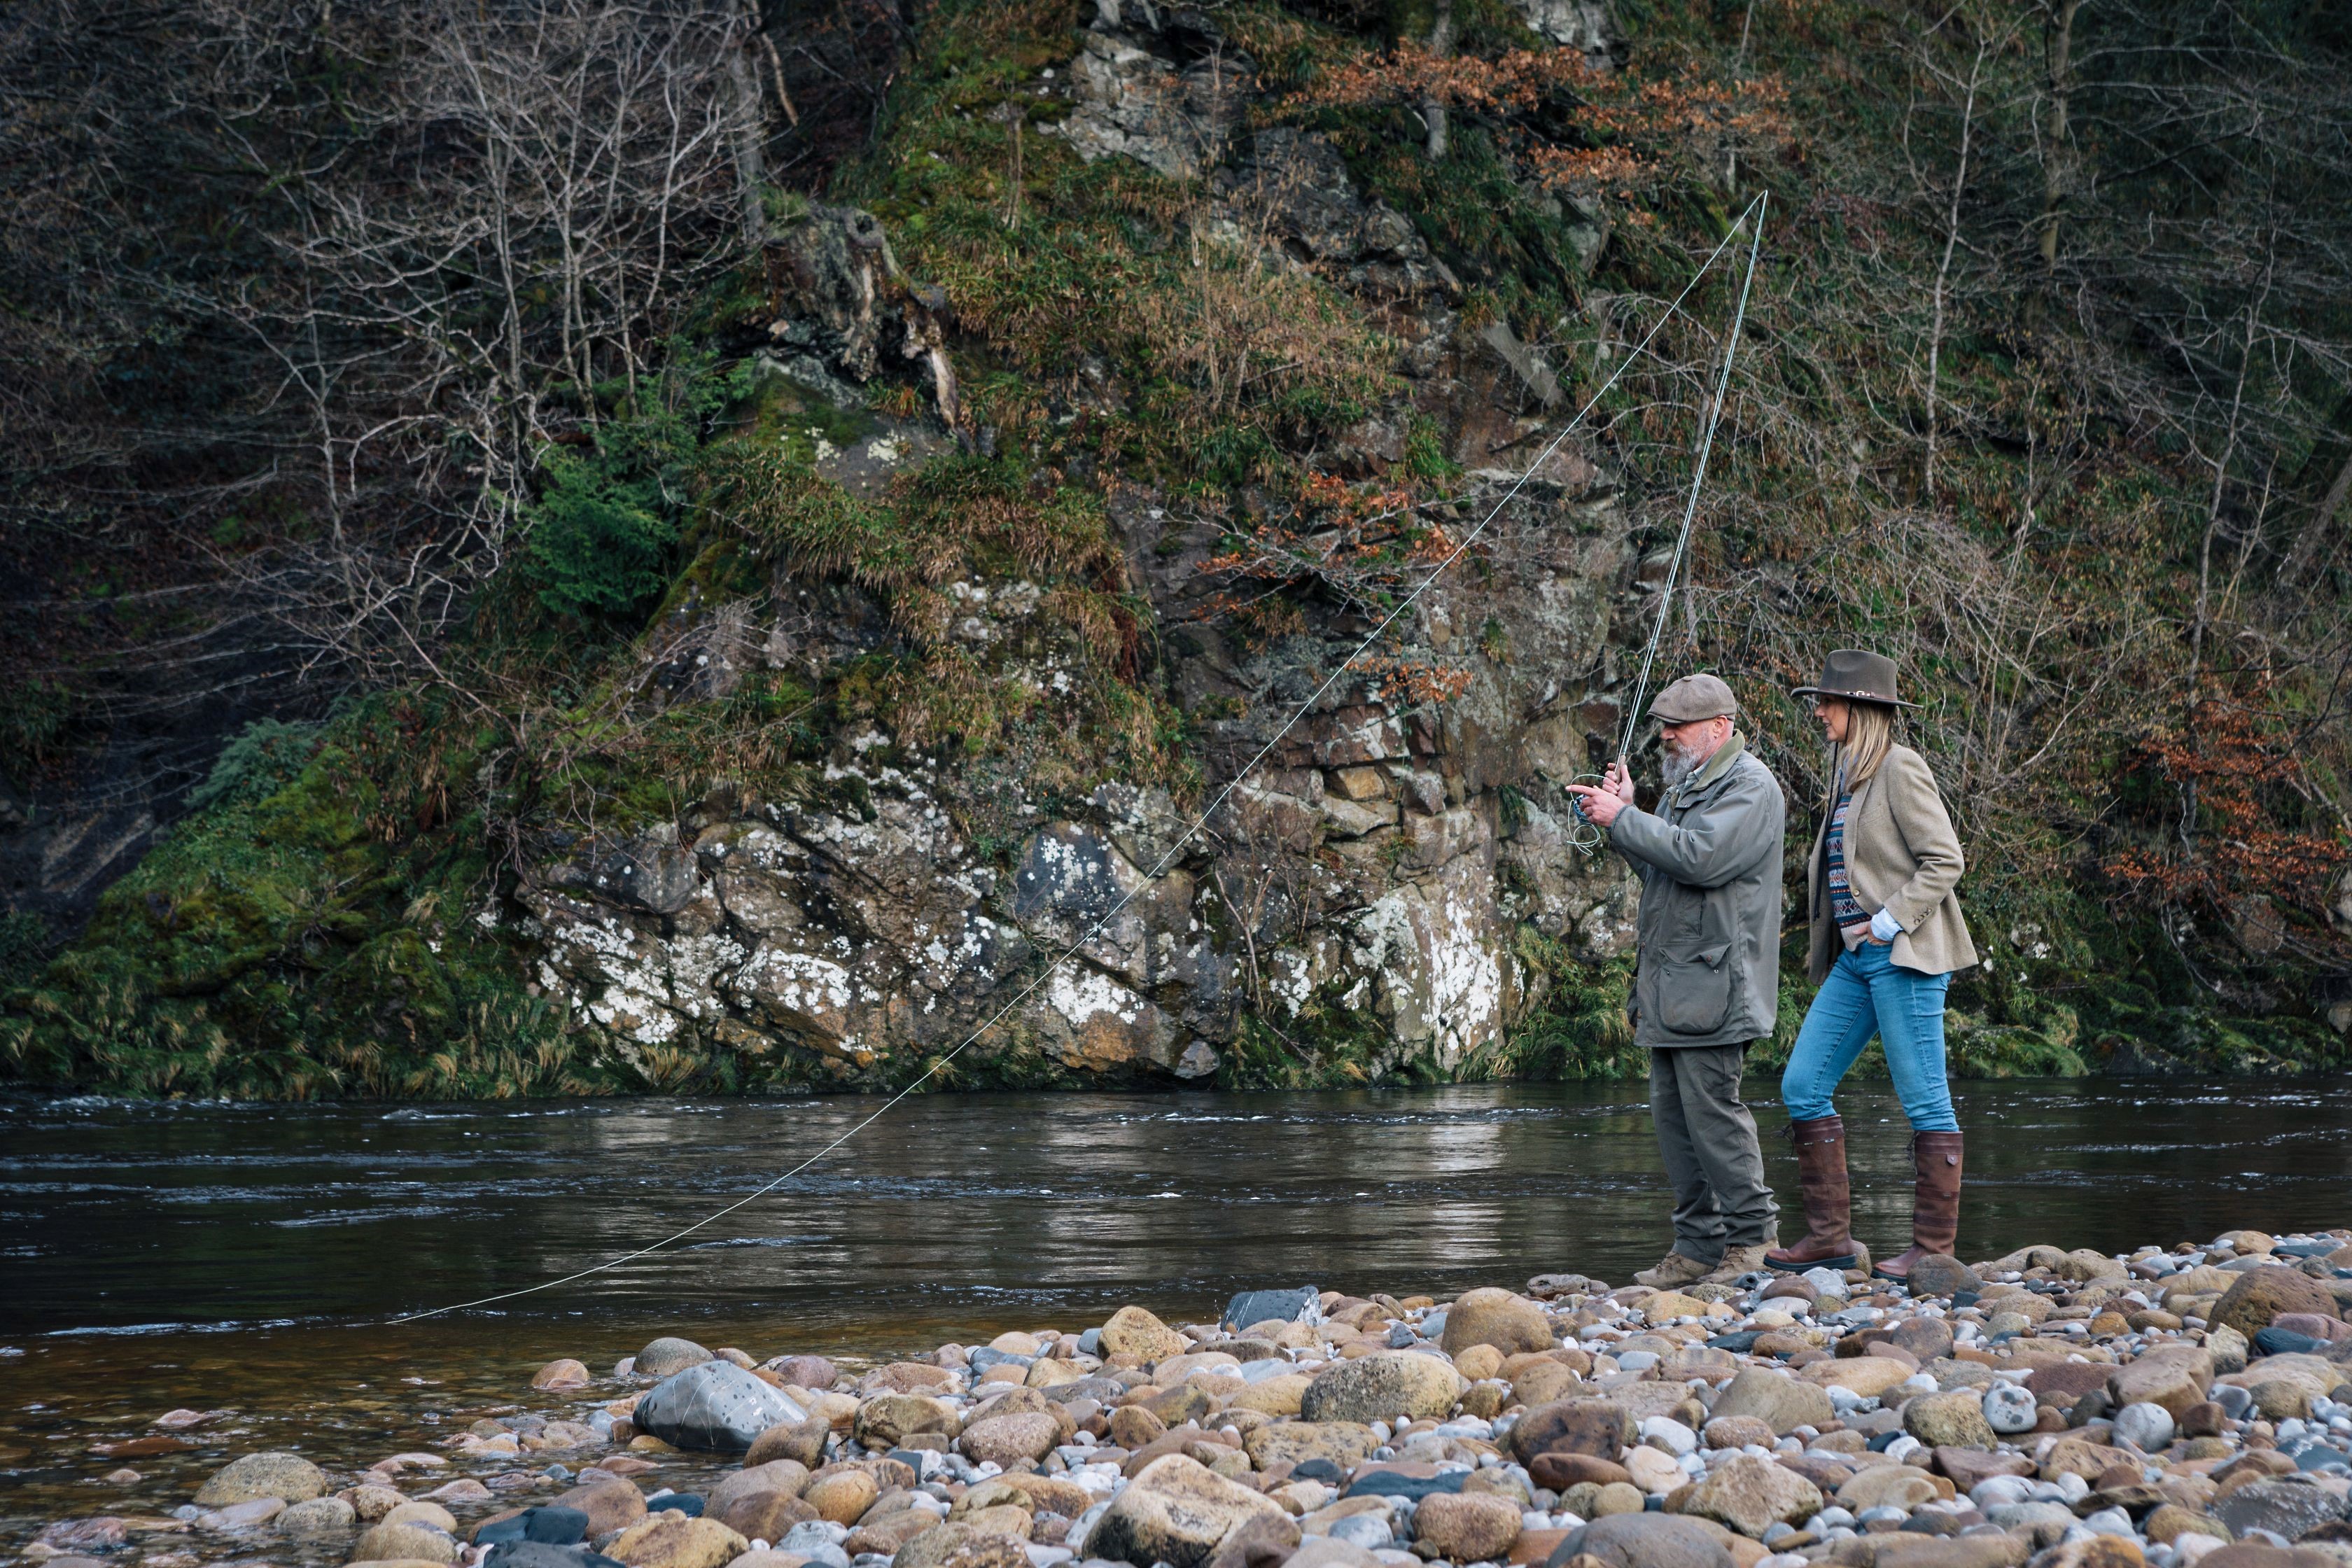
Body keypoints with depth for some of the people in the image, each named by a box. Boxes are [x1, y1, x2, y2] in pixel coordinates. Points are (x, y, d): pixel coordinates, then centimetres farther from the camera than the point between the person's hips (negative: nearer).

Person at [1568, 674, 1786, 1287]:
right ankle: (1698, 1245, 14)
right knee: (1673, 1112, 9)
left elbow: (1700, 857, -23)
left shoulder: (1750, 787, -9)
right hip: (1671, 982, 10)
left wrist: (1622, 820, -17)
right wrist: (1625, 812, 10)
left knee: (1711, 1108, -9)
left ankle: (1751, 1237, 0)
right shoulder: (1686, 783, 21)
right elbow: (1660, 866, 25)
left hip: (1713, 981, -10)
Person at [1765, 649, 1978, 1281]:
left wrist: (1887, 923, -15)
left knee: (1924, 1101, -4)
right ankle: (1830, 1235, 9)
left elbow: (1946, 861, -13)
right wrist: (1839, 942, 14)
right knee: (1802, 1085, 5)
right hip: (1855, 957, 10)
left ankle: (1934, 1246, 1)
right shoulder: (1848, 773, 16)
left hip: (1904, 955, -10)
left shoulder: (1900, 768, -10)